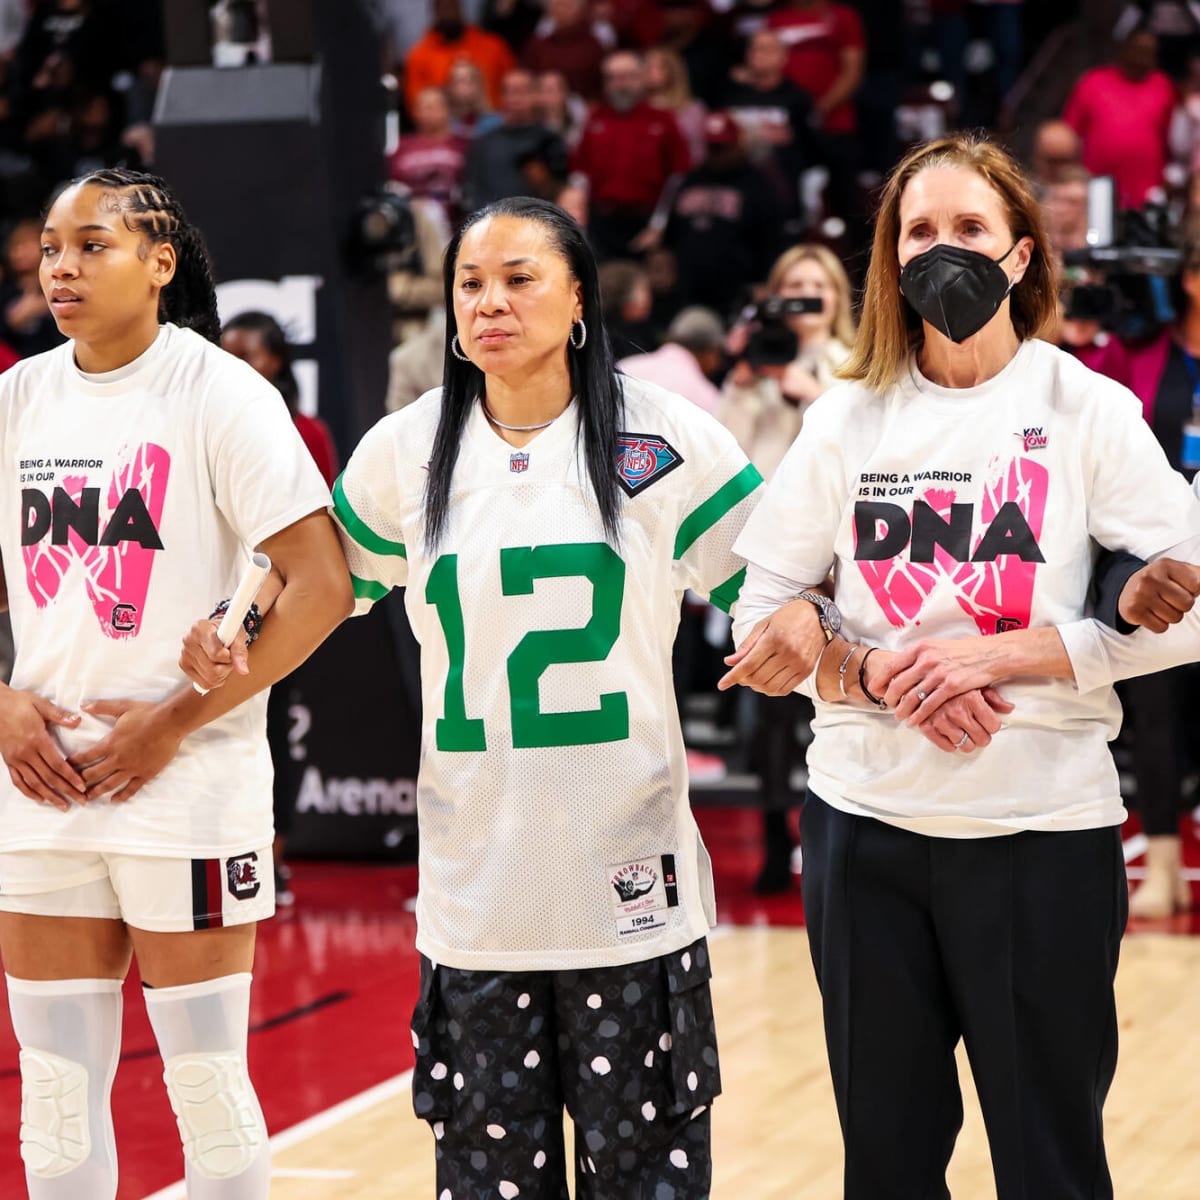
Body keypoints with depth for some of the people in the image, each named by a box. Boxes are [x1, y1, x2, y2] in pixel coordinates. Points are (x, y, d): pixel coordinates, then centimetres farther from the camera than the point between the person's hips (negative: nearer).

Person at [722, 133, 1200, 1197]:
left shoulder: (1085, 408, 0)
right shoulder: (849, 418, 7)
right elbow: (765, 616, 7)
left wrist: (993, 655, -15)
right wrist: (875, 674, -11)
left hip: (1043, 829, -2)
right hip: (867, 822, 3)